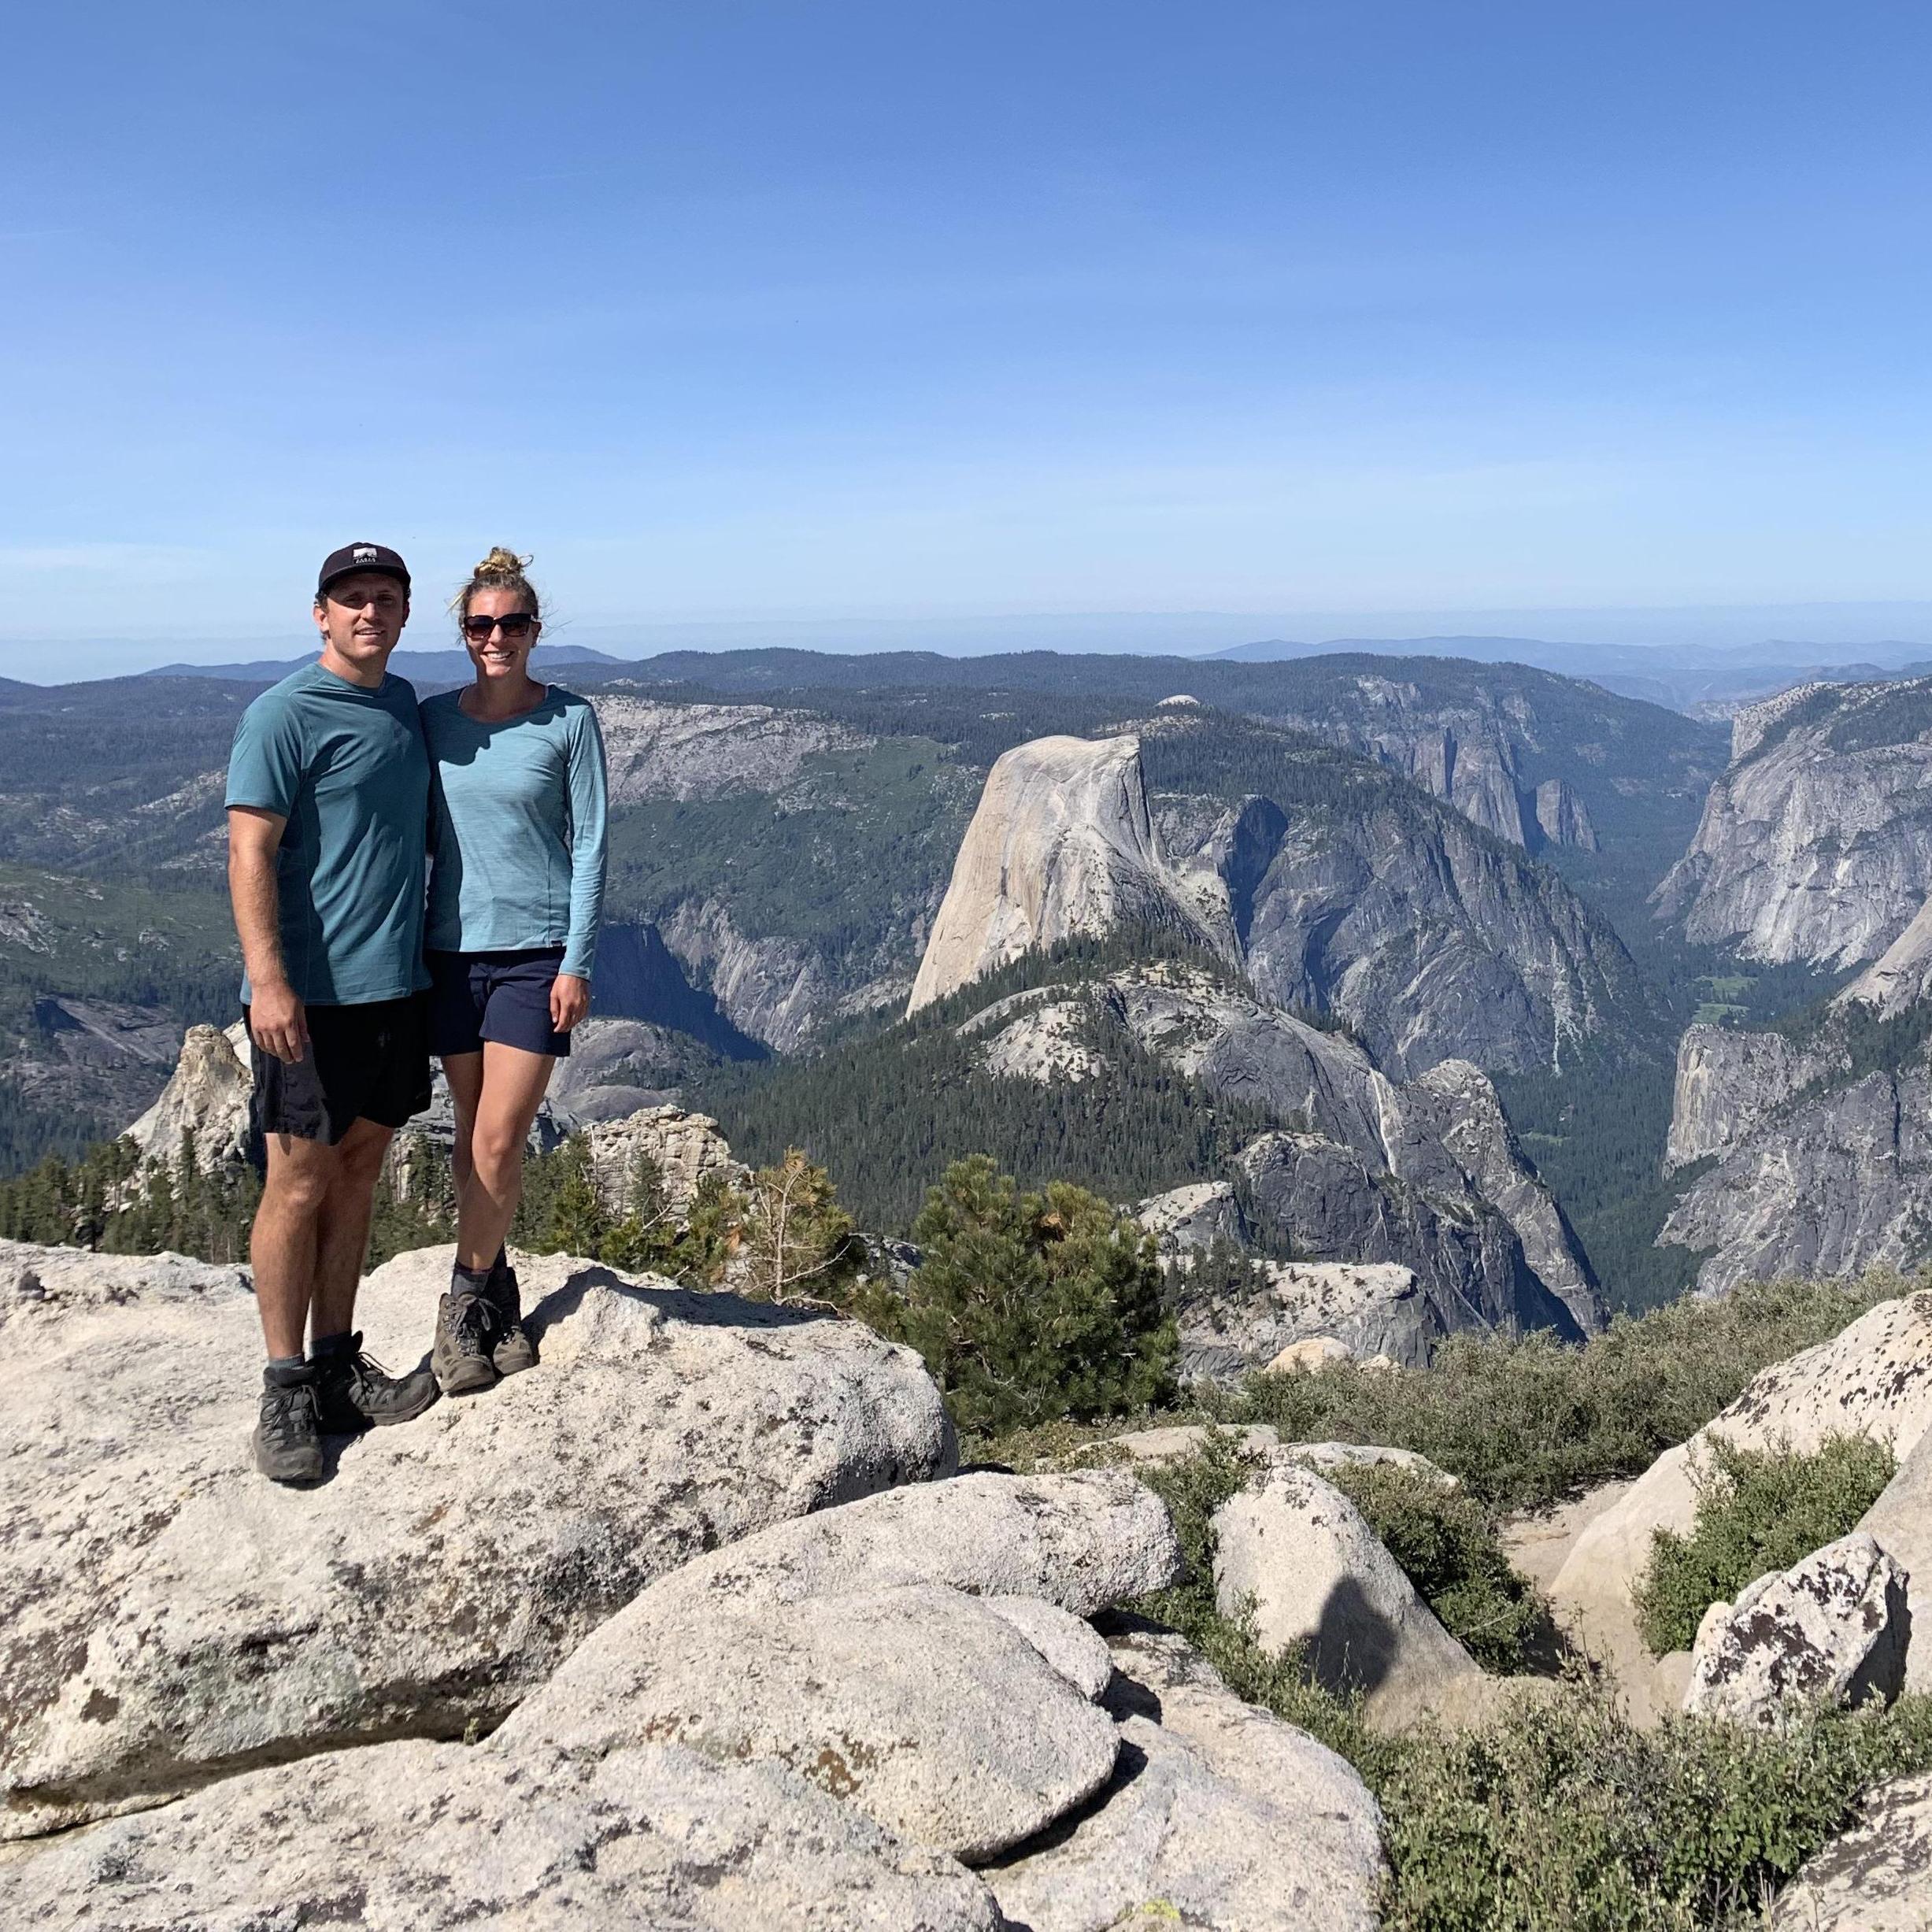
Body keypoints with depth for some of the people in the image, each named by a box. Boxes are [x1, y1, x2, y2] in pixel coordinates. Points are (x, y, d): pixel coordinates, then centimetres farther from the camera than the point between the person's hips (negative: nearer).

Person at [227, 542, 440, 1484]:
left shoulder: (404, 704, 13)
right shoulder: (283, 714, -9)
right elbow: (250, 850, -14)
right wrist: (267, 978, -23)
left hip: (394, 983, 7)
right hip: (310, 992, -7)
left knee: (359, 1170, 12)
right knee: (299, 1181, -2)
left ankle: (338, 1364, 23)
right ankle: (286, 1391, 8)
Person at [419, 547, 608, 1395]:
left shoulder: (569, 720, -3)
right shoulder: (433, 719, 6)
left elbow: (589, 845, -3)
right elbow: (417, 839, 11)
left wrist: (578, 961, -8)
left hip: (536, 952, -3)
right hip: (452, 951, 3)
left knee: (499, 1143, -6)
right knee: (471, 1142, 9)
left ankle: (466, 1305, 10)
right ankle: (494, 1293, 23)